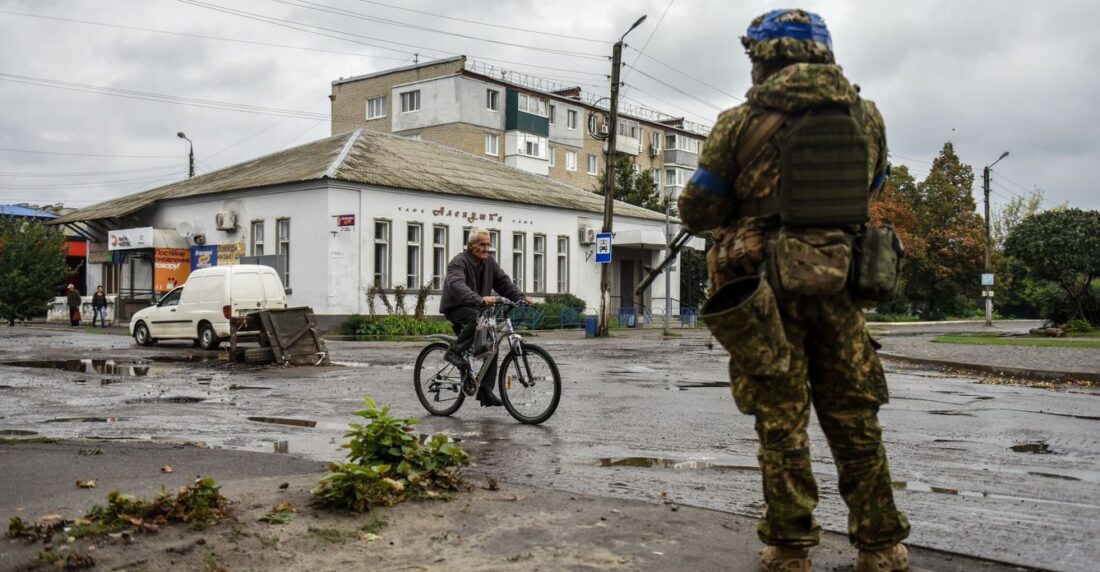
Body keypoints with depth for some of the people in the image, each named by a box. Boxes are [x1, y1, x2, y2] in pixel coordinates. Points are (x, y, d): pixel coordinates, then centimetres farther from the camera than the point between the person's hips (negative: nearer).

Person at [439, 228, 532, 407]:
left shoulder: (489, 262, 5)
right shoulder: (459, 262, -19)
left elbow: (503, 282, 1)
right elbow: (457, 285, -37)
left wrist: (521, 297, -17)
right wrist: (480, 299, -53)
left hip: (477, 309, 7)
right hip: (456, 308, -7)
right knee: (478, 318, -38)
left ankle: (486, 392, 0)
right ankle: (455, 351, -23)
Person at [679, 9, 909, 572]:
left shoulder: (743, 122, -8)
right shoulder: (866, 117, 5)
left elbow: (697, 211, -5)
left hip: (767, 289, -3)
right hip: (838, 284, 4)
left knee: (782, 425, 5)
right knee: (855, 421, 13)